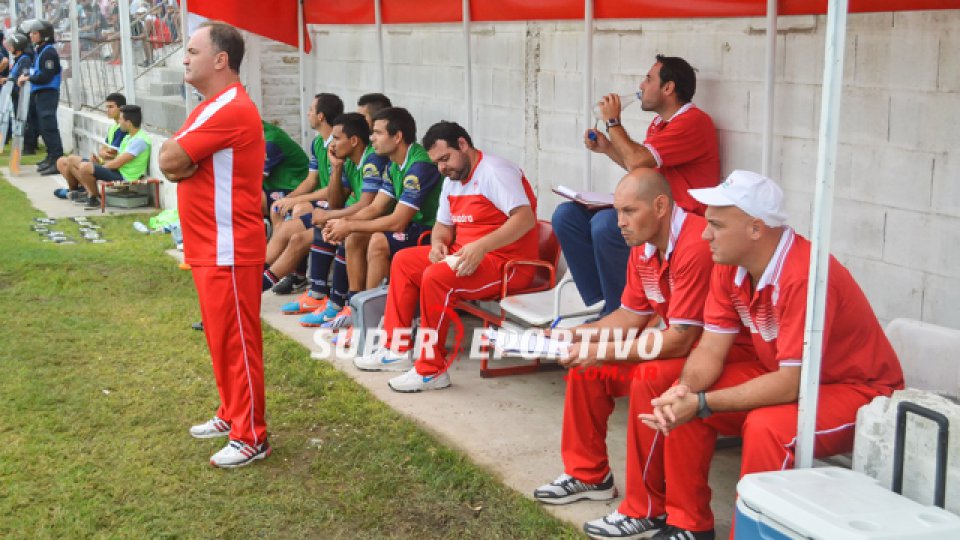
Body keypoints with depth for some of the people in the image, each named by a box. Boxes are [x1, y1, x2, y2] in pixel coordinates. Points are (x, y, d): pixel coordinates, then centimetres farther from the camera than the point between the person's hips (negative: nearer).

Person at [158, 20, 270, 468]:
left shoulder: (230, 110, -20)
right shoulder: (215, 106, 16)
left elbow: (168, 160, -20)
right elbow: (174, 163, 13)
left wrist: (175, 153, 0)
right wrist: (182, 159, -8)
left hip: (229, 250, -10)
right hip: (210, 247, 10)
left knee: (237, 342, -3)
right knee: (220, 339, 18)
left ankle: (251, 436, 5)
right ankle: (231, 414, 31)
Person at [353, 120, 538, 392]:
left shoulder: (494, 171, -14)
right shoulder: (452, 181, 15)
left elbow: (526, 218, -26)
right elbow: (444, 225, 22)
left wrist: (481, 246, -35)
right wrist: (438, 243, -3)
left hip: (507, 263, -10)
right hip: (465, 255, 10)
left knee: (436, 276, -30)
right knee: (404, 260, 8)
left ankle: (432, 370, -19)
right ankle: (397, 350, 10)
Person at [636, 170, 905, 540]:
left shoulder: (803, 276, -32)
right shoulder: (730, 266, -6)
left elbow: (791, 384, -31)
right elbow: (711, 349, -4)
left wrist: (701, 404, -30)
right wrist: (685, 390, -25)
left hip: (859, 391, -8)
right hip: (784, 376, 8)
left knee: (766, 426, -35)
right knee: (679, 403, -4)